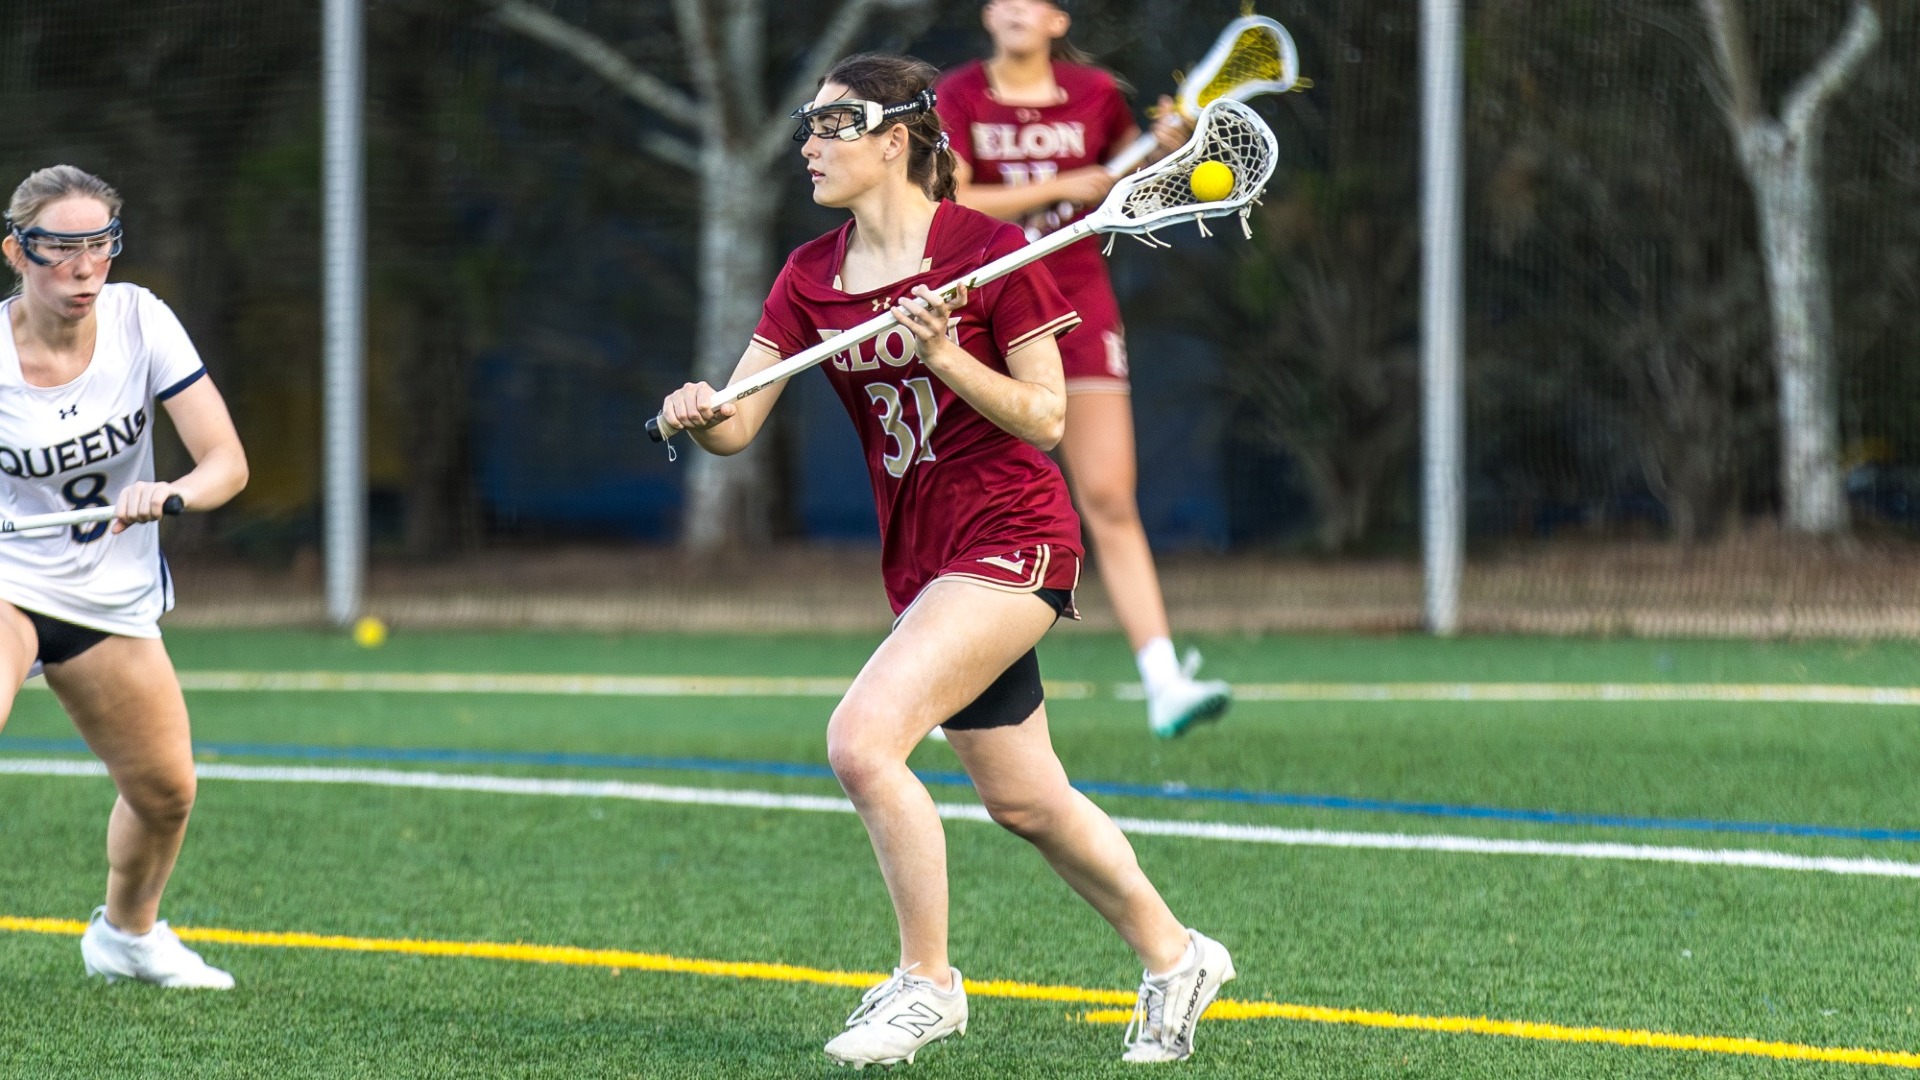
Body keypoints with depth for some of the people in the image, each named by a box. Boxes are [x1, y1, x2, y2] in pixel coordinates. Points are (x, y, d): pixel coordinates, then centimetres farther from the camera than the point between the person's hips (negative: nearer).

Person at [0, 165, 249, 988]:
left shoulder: (138, 320, -12)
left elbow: (227, 462, -13)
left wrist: (170, 494, -34)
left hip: (114, 596, 4)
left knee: (166, 792, 11)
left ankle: (126, 933, 41)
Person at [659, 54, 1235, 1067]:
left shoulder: (989, 251, -11)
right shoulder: (811, 276, 6)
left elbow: (1046, 419, -9)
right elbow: (739, 423, 0)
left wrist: (948, 357, -23)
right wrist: (700, 414, -22)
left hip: (1011, 538, -7)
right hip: (918, 559, 7)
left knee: (862, 739, -22)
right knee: (1024, 802, 14)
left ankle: (926, 983, -7)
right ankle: (1174, 957, 34)